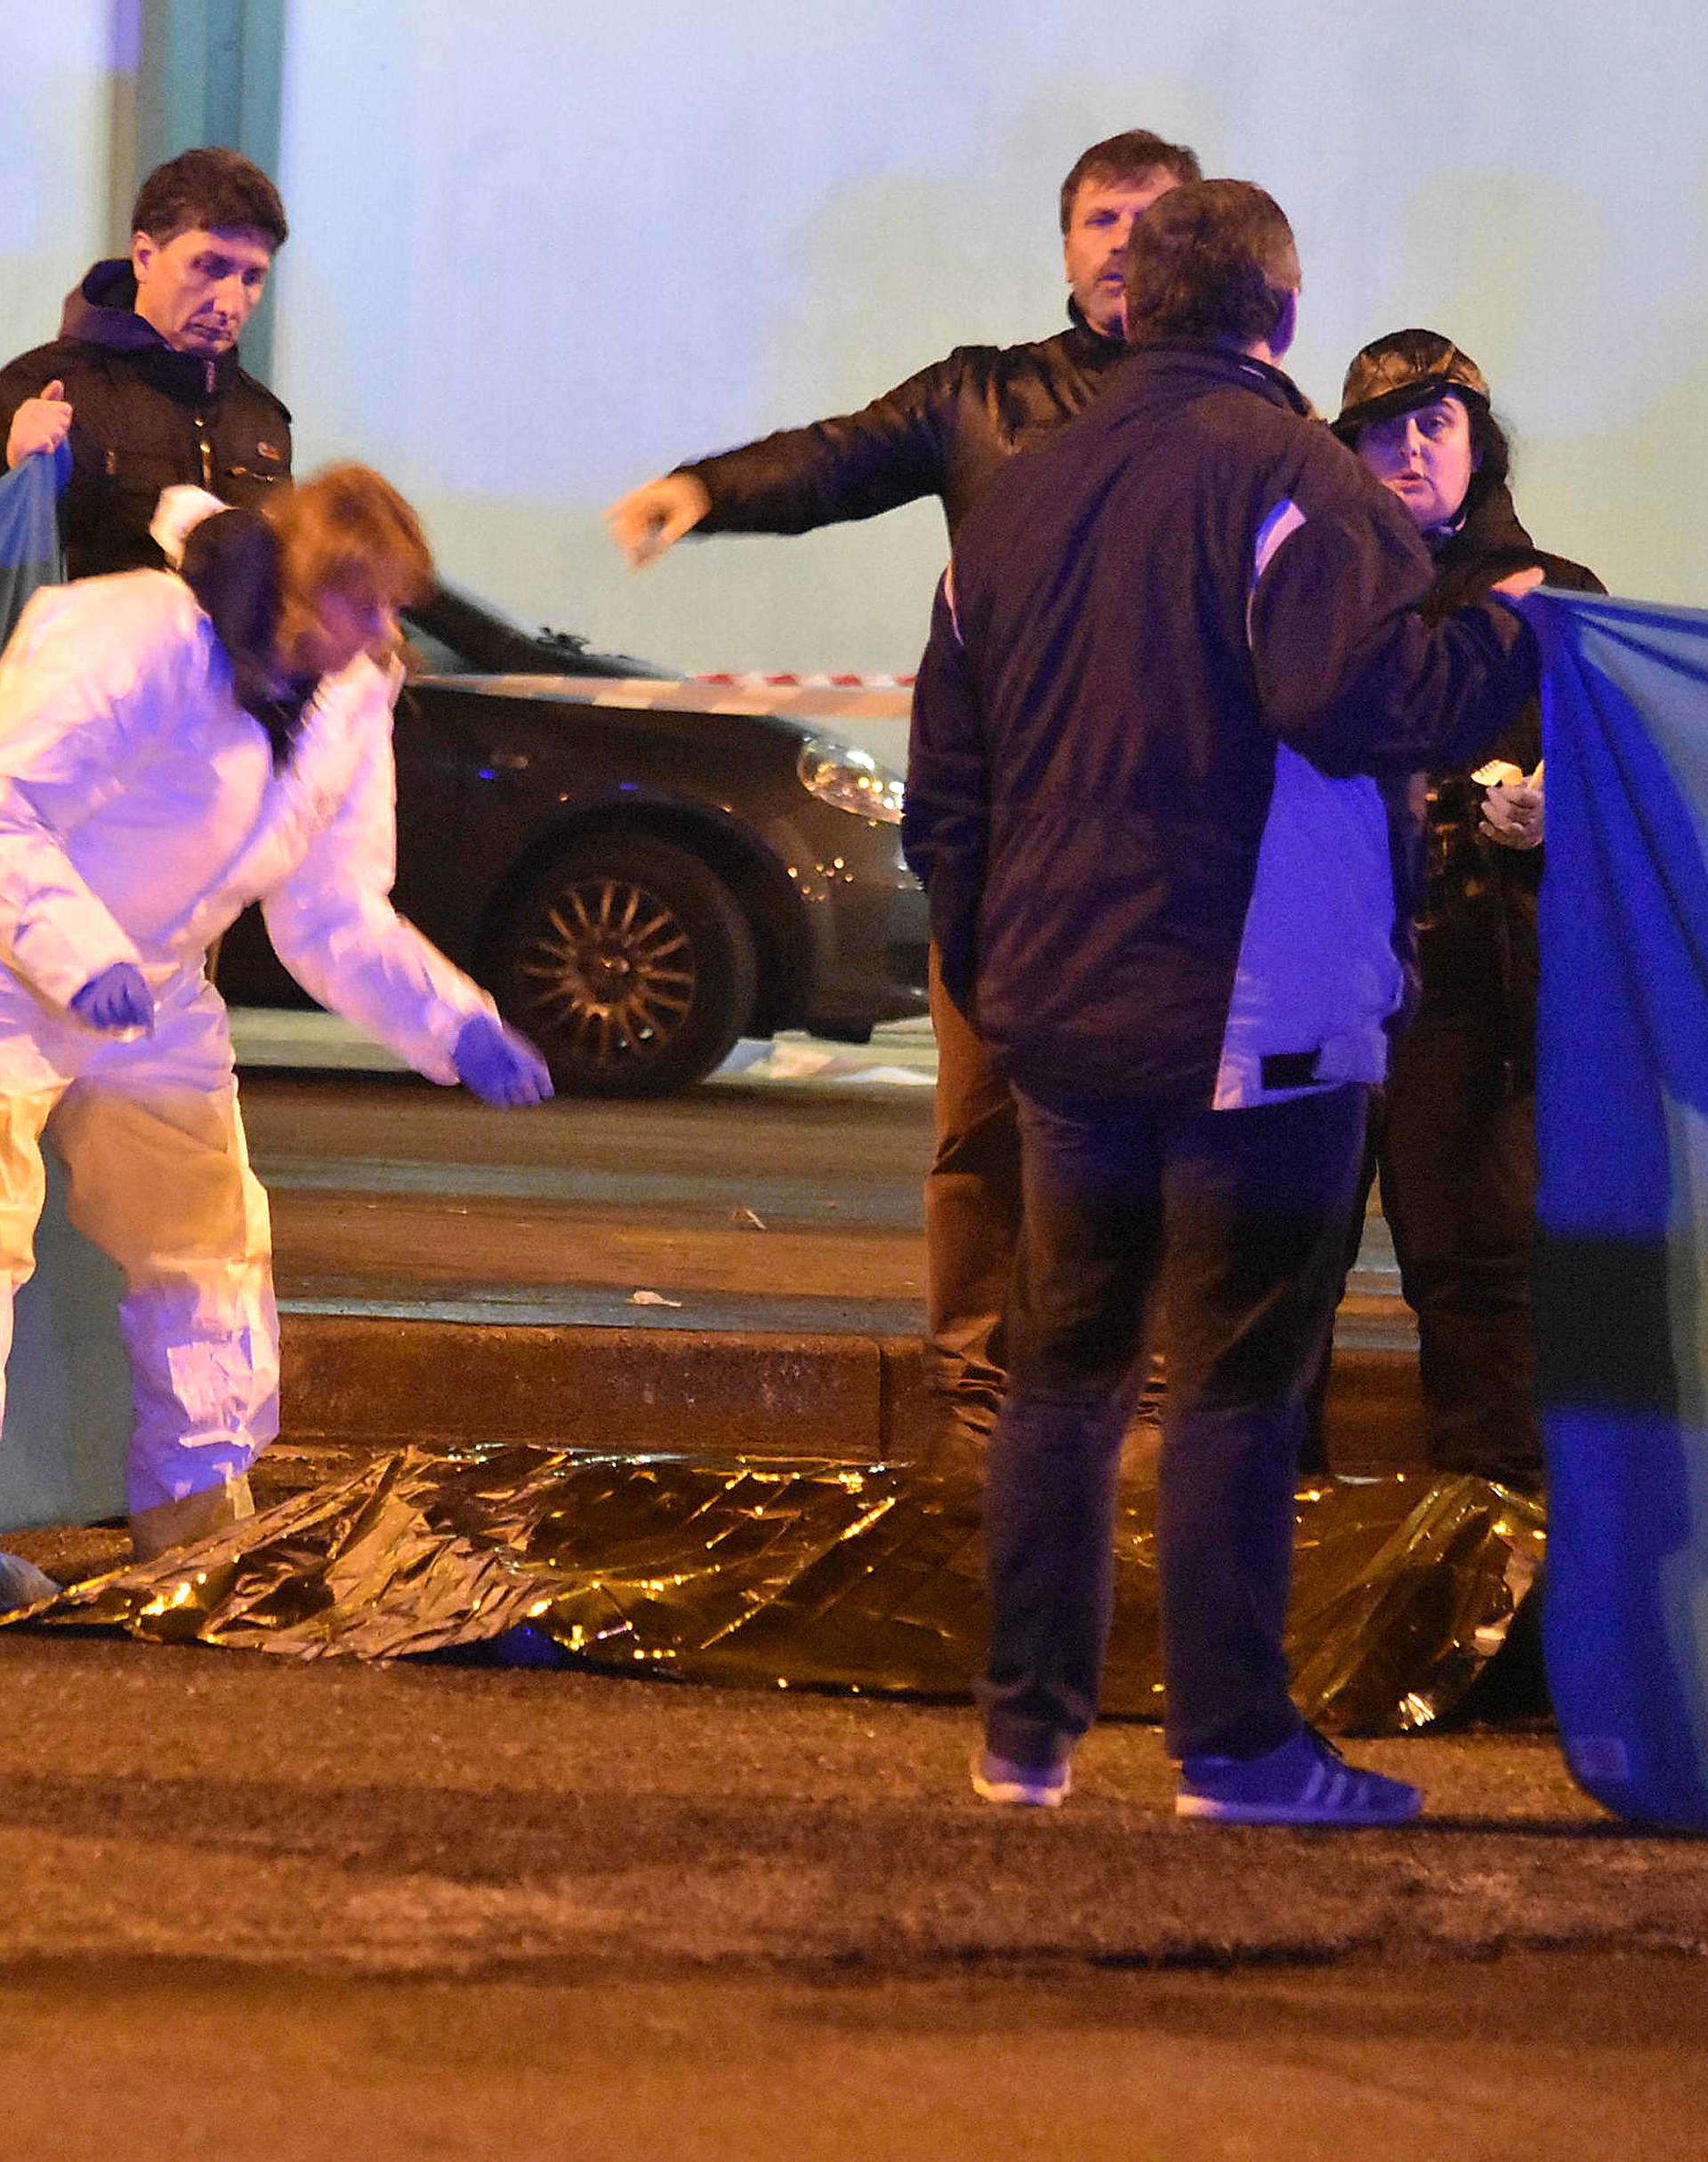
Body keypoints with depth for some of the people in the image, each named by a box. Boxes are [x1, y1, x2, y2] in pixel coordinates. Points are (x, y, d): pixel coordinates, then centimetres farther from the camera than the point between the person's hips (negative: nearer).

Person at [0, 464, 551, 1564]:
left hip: (151, 996, 8)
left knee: (208, 1235, 10)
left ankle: (198, 1496, 20)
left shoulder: (351, 710, 1)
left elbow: (337, 919, 5)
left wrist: (459, 1027, -8)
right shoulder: (141, 641, -24)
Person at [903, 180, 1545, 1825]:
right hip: (1254, 1012, -6)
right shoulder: (1286, 472, -11)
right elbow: (1356, 696, -25)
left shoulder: (1020, 498, 12)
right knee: (1236, 1380, -2)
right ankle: (1232, 1741, -1)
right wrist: (1510, 633, -10)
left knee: (1063, 1368, 14)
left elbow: (944, 783, 16)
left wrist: (987, 975, 25)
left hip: (1061, 1013, 6)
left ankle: (1027, 1731, 15)